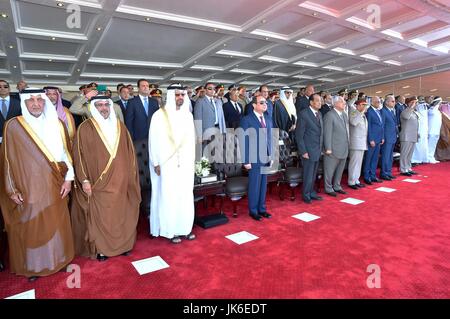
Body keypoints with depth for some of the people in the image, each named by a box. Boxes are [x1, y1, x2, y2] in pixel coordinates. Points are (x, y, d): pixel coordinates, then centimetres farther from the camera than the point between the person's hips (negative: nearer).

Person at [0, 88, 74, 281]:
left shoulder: (57, 124, 3)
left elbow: (66, 152, 5)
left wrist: (68, 178, -1)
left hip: (54, 187, 2)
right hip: (28, 188, -2)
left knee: (56, 224, 12)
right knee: (30, 227, 8)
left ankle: (58, 258, 31)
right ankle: (32, 266, 26)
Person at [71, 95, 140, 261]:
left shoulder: (120, 126, 7)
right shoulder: (85, 128, -3)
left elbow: (129, 153, 9)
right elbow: (79, 155, -4)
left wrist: (130, 176, 6)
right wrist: (84, 180, -10)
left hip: (120, 182, 3)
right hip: (97, 183, -3)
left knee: (121, 214, 11)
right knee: (99, 216, 5)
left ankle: (122, 243, 26)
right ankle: (100, 248, 19)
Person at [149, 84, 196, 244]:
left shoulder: (188, 115, 7)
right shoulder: (160, 115, -6)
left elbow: (191, 139, 11)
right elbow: (154, 140, -5)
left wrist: (192, 161, 10)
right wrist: (156, 163, -8)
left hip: (185, 163, 4)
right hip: (167, 163, -4)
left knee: (186, 195, 8)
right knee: (168, 196, 2)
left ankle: (185, 227, 20)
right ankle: (170, 230, 14)